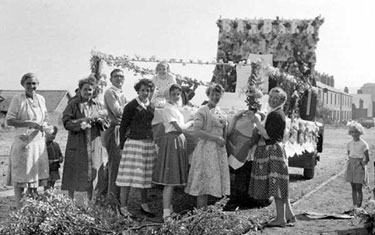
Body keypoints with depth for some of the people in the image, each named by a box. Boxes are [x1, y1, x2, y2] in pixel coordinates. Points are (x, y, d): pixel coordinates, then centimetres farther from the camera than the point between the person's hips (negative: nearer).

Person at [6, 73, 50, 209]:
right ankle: (19, 208, 6)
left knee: (35, 174, 11)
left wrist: (43, 126, 2)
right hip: (23, 142, -5)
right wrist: (28, 123, -21)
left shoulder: (41, 99, 9)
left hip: (39, 142, 6)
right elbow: (9, 120, -12)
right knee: (20, 177, -2)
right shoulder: (17, 99, -7)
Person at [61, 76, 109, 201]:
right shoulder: (73, 104, 1)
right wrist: (83, 121, -19)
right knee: (75, 177, -2)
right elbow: (66, 123, -8)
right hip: (77, 146, -3)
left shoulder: (97, 105, 12)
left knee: (93, 176, 4)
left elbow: (106, 124, 12)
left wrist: (100, 120, -10)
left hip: (94, 145, 3)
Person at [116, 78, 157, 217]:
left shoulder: (151, 107, 13)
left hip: (149, 143, 6)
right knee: (128, 176, -6)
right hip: (133, 142, -6)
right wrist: (122, 146, -7)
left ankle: (144, 205, 21)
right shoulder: (131, 106, -3)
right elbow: (123, 126, -3)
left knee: (145, 176, 10)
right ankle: (123, 207, -1)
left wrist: (154, 143, 15)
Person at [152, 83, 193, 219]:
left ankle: (169, 209, 19)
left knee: (172, 181, 12)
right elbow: (180, 128, -15)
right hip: (172, 141, -10)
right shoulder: (168, 109, -11)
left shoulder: (175, 108, 19)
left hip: (178, 141, 10)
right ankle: (166, 214, -9)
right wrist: (191, 123, -2)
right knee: (170, 181, -10)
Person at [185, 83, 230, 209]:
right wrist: (216, 138, -17)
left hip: (219, 150, 7)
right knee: (203, 183, -7)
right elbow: (196, 131, -17)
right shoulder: (202, 111, -7)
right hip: (206, 148, -7)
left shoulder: (221, 113, 16)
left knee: (208, 184, 8)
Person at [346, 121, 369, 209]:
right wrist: (350, 163, 6)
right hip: (351, 167, 5)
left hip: (360, 166, -5)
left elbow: (367, 159, -4)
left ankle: (359, 207, 2)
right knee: (353, 188, 8)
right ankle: (354, 207, 14)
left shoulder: (363, 144, -9)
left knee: (358, 188, -4)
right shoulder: (350, 144, 5)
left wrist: (363, 165, -8)